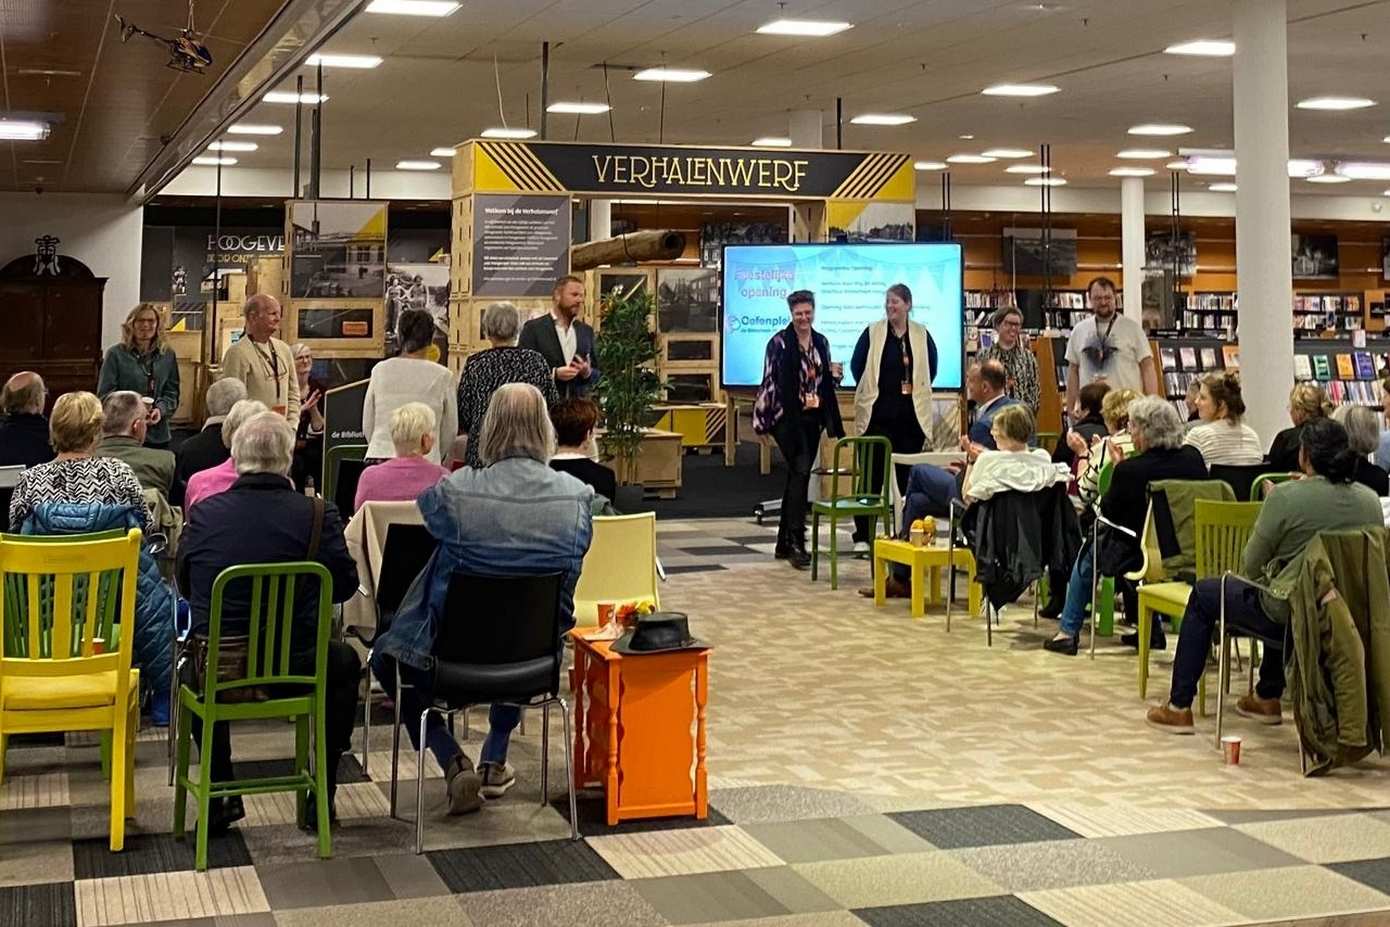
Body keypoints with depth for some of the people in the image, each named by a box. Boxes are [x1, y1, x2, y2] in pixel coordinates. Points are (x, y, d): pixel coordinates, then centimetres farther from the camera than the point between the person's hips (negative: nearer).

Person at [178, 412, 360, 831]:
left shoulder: (203, 513, -8)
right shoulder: (317, 515, -14)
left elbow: (184, 584, 8)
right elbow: (345, 585, -1)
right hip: (295, 668, -1)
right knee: (345, 663, 31)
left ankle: (219, 797, 33)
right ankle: (323, 794, 30)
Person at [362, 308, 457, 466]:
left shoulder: (380, 370, 5)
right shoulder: (442, 376, -2)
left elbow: (367, 426, 11)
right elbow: (449, 431, 7)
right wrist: (438, 461, 24)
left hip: (378, 457, 2)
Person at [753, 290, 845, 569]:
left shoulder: (821, 342, 12)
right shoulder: (780, 342, -6)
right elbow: (772, 381, -9)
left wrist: (834, 375, 0)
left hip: (812, 418, 6)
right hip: (787, 417, -6)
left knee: (797, 477, 10)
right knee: (800, 471, -18)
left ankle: (784, 543, 18)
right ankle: (796, 542, -18)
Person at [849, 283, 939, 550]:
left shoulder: (921, 335, 5)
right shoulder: (872, 333, 0)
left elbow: (931, 369, 14)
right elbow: (856, 365, 5)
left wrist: (917, 391, 9)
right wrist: (870, 391, 7)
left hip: (911, 414, 2)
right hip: (878, 413, -2)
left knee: (908, 475, 5)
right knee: (872, 473, -1)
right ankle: (863, 535, 5)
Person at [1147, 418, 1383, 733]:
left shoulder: (1286, 497, -19)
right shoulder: (1370, 500, -3)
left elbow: (1251, 567, -11)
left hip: (1288, 618, -6)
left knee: (1204, 593, 19)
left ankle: (1179, 707, 23)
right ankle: (1267, 698, 46)